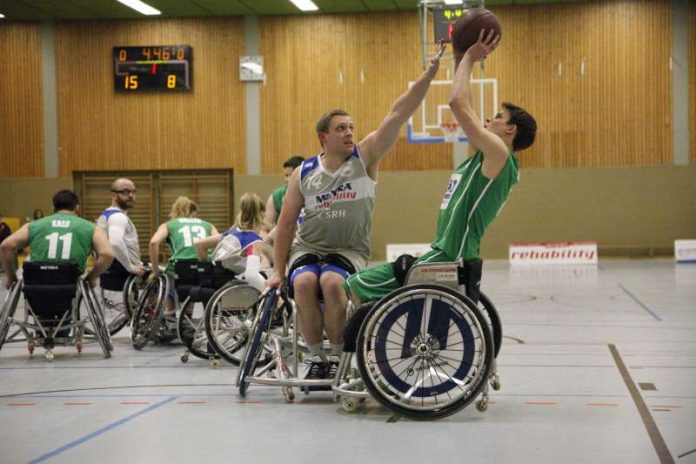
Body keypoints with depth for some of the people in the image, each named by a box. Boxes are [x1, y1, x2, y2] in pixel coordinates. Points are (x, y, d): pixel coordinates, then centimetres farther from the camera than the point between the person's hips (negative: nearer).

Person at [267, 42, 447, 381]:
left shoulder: (365, 156, 0)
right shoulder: (303, 174, 3)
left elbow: (397, 115, -10)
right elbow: (286, 224, 8)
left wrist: (429, 74, -18)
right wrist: (278, 270, 3)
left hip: (350, 250, -1)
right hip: (308, 247, 1)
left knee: (331, 281, -33)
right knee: (303, 283, -31)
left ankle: (337, 356, -13)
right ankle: (317, 357, -14)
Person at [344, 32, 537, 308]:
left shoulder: (499, 154, -12)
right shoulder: (491, 158, 15)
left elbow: (458, 104, -17)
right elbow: (463, 108, 23)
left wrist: (469, 58, -5)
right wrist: (462, 59, 21)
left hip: (447, 262, -10)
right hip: (448, 260, 10)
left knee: (357, 287, -13)